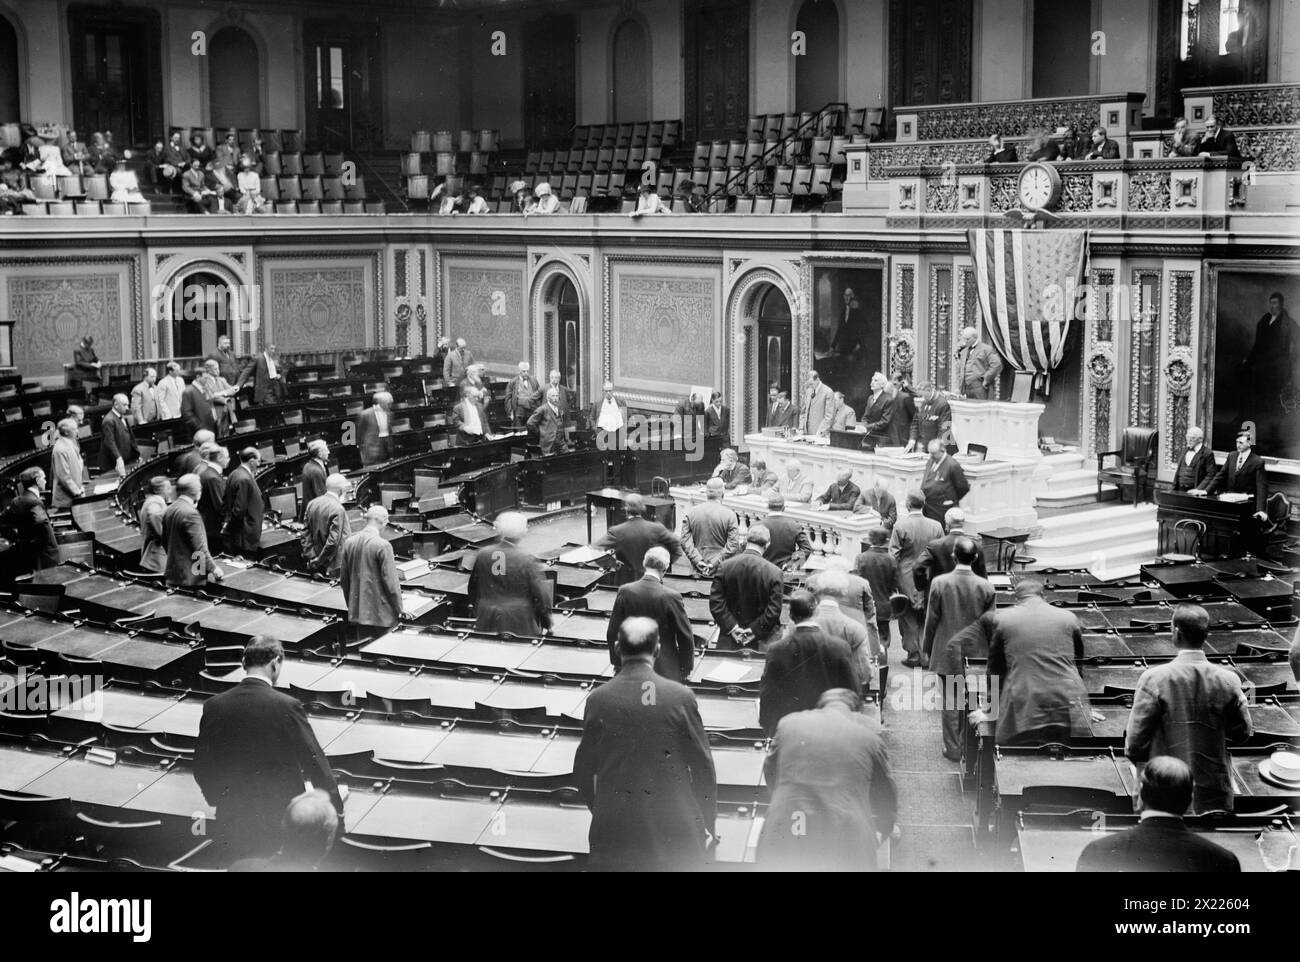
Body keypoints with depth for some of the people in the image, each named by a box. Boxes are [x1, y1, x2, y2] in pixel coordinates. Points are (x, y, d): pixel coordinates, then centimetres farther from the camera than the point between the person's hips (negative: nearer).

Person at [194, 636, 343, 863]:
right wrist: (336, 808, 3)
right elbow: (315, 762, -10)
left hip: (231, 821, 3)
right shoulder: (288, 707, -16)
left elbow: (201, 767, 3)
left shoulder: (214, 706, -5)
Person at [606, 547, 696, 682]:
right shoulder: (671, 597, -16)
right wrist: (686, 667, 6)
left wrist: (617, 662, 13)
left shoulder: (625, 592, -8)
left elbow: (612, 633, 0)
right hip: (665, 670, -3)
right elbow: (685, 637, -8)